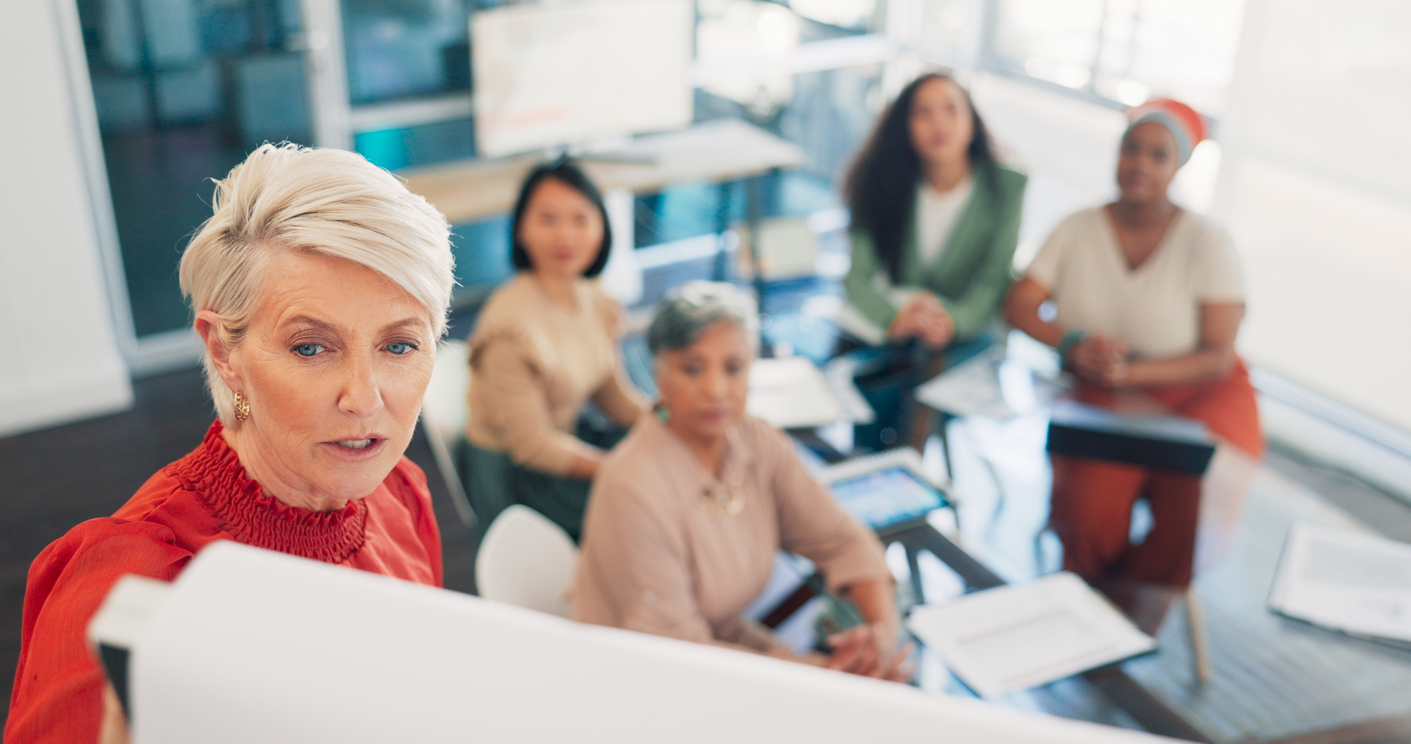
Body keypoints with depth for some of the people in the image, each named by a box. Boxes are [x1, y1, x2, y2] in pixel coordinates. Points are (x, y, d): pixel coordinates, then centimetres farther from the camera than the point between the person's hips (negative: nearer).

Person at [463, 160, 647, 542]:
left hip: (565, 442, 8)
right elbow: (532, 446, -22)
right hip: (511, 473, -8)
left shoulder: (596, 303, -2)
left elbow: (614, 394, 10)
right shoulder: (512, 326, -27)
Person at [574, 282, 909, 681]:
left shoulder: (757, 443, -8)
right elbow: (674, 652, -21)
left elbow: (843, 541, 2)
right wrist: (816, 670, -22)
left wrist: (883, 630, -15)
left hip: (731, 638, 6)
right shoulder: (633, 490, -27)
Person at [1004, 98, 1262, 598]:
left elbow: (1217, 357, -11)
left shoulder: (1207, 244, -7)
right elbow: (1018, 306, 0)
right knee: (1090, 495, -26)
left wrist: (1132, 370, -25)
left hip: (1195, 393, -1)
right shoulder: (1079, 229, 2)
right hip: (1101, 396, 1)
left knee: (1194, 496, -27)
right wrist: (1073, 345, -18)